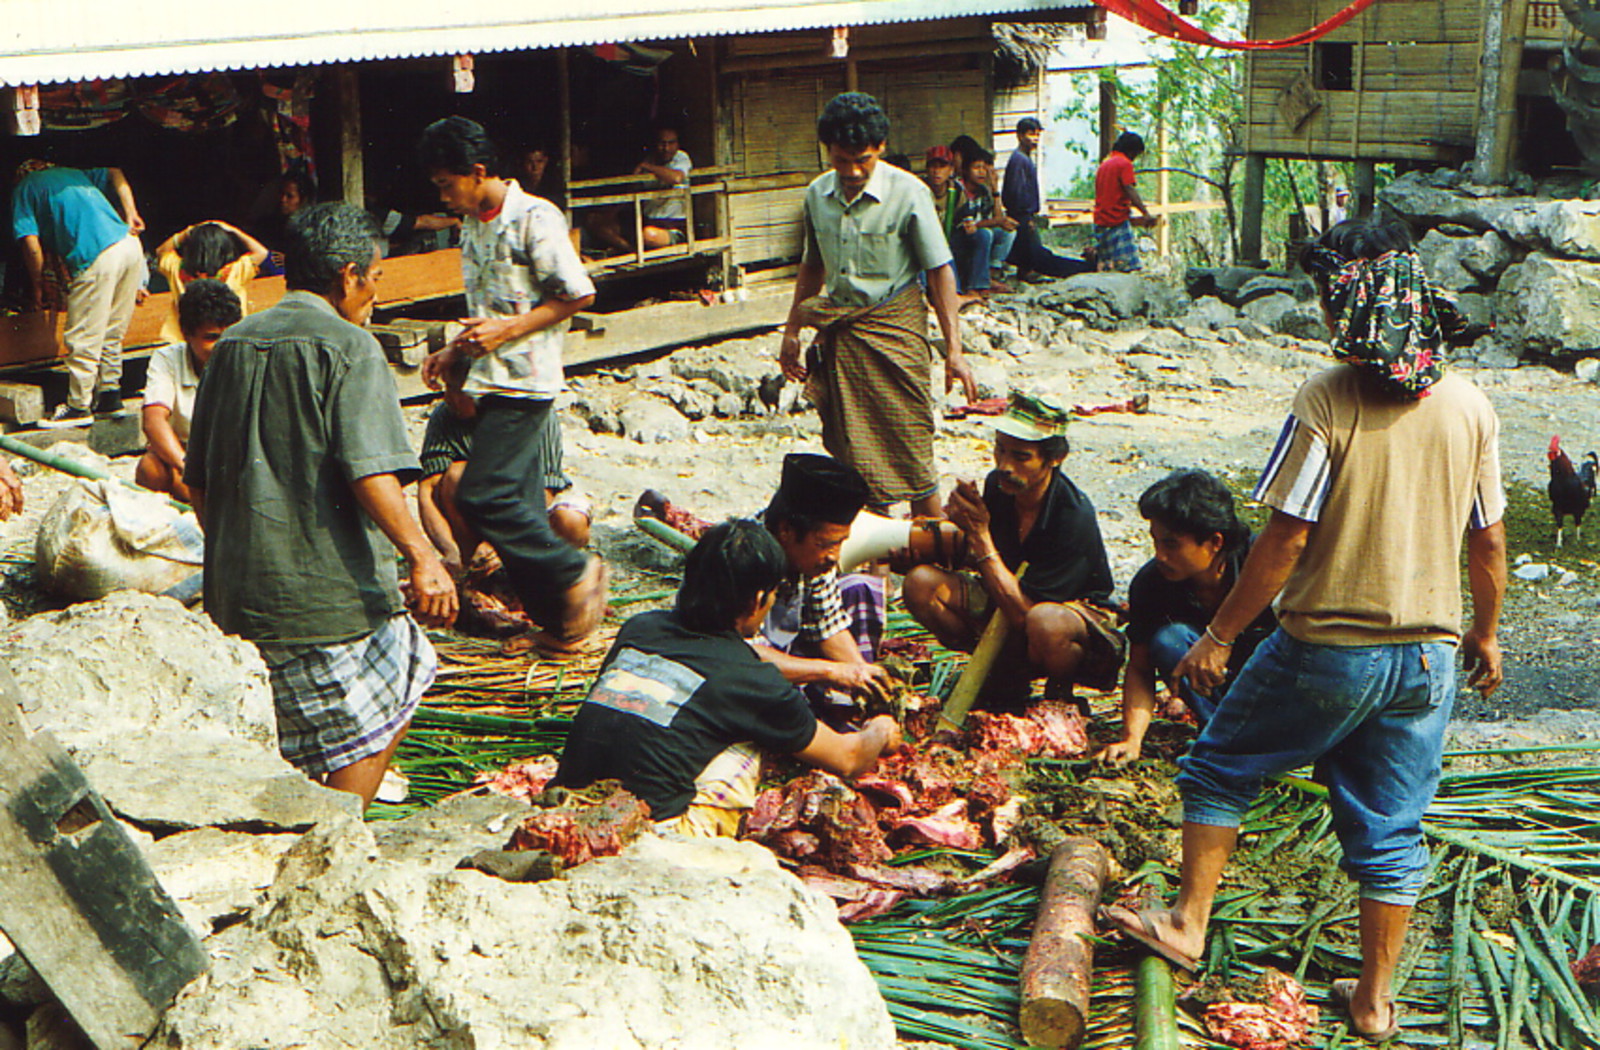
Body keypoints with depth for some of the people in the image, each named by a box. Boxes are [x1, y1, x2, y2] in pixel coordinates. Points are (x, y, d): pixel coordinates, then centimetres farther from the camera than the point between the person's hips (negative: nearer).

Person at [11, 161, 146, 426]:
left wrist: (37, 287, 13)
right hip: (129, 244, 7)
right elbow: (113, 173, 18)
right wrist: (131, 214, 9)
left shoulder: (24, 189, 12)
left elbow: (31, 245, 3)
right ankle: (110, 395, 26)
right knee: (112, 333, 19)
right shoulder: (73, 171, 28)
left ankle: (79, 407, 9)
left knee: (83, 340, 3)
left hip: (97, 258, -7)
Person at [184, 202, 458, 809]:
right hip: (328, 590, -8)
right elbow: (369, 472, -21)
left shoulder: (231, 347, 13)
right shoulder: (347, 346, -9)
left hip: (237, 593, 8)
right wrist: (423, 558, -21)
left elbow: (197, 483, 18)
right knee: (363, 737, 7)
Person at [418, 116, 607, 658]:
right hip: (493, 381, 9)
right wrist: (455, 352, 13)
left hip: (525, 379, -9)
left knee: (482, 496, -15)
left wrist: (508, 331, -17)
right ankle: (558, 622, 14)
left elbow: (579, 294, -13)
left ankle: (576, 573, 0)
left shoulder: (534, 218, -12)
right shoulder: (473, 226, 15)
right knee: (518, 504, 8)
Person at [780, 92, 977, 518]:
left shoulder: (908, 193, -10)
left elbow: (939, 273, -8)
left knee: (910, 449, -5)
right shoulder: (817, 195, 4)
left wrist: (953, 350, -14)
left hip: (893, 325, -5)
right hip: (839, 334, 5)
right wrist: (792, 331, 20)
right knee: (852, 454, 7)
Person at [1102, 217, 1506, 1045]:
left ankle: (1188, 924, 24)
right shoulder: (1469, 406, -2)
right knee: (1392, 827, 14)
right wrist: (1485, 633, 21)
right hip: (1429, 655, 4)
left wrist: (1218, 636, -6)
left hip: (1330, 650, -4)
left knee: (1221, 767, 18)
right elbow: (1489, 541, 5)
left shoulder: (1327, 402, -17)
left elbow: (1285, 541, -16)